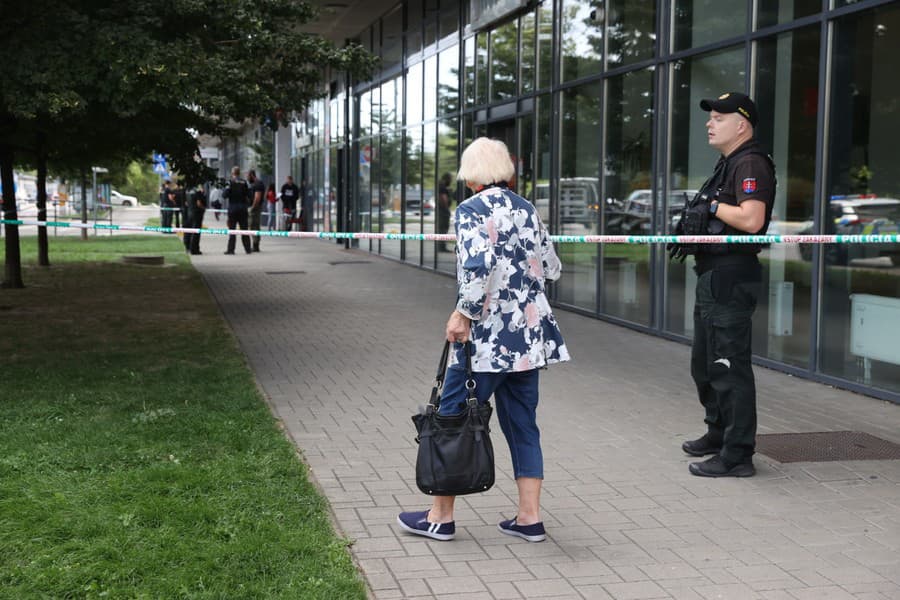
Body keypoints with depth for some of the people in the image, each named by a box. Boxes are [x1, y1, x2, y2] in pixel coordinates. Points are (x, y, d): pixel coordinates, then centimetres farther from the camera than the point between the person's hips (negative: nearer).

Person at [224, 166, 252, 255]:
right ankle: (248, 248, 9)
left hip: (233, 208, -3)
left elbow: (225, 195, -13)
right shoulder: (244, 183, 2)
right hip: (243, 208, 3)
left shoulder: (230, 182, -9)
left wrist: (224, 190, 6)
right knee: (244, 229, 9)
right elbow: (249, 195, 2)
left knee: (232, 229, 1)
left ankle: (230, 249, -2)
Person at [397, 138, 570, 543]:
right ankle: (530, 517, 14)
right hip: (530, 334, 7)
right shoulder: (527, 210, 11)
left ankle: (441, 516, 12)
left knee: (454, 419, 5)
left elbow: (478, 265, -23)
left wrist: (464, 313, -15)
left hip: (487, 336, -7)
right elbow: (552, 268, 15)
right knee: (522, 423, 12)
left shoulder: (471, 210, -9)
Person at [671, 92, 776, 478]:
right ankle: (718, 434, 35)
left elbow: (751, 220, -27)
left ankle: (737, 455, -2)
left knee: (729, 366, -8)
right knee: (704, 363, 21)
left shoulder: (751, 163, -14)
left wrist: (712, 206, -15)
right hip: (712, 274, 11)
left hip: (732, 276, -11)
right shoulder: (727, 164, 19)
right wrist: (693, 231, 10)